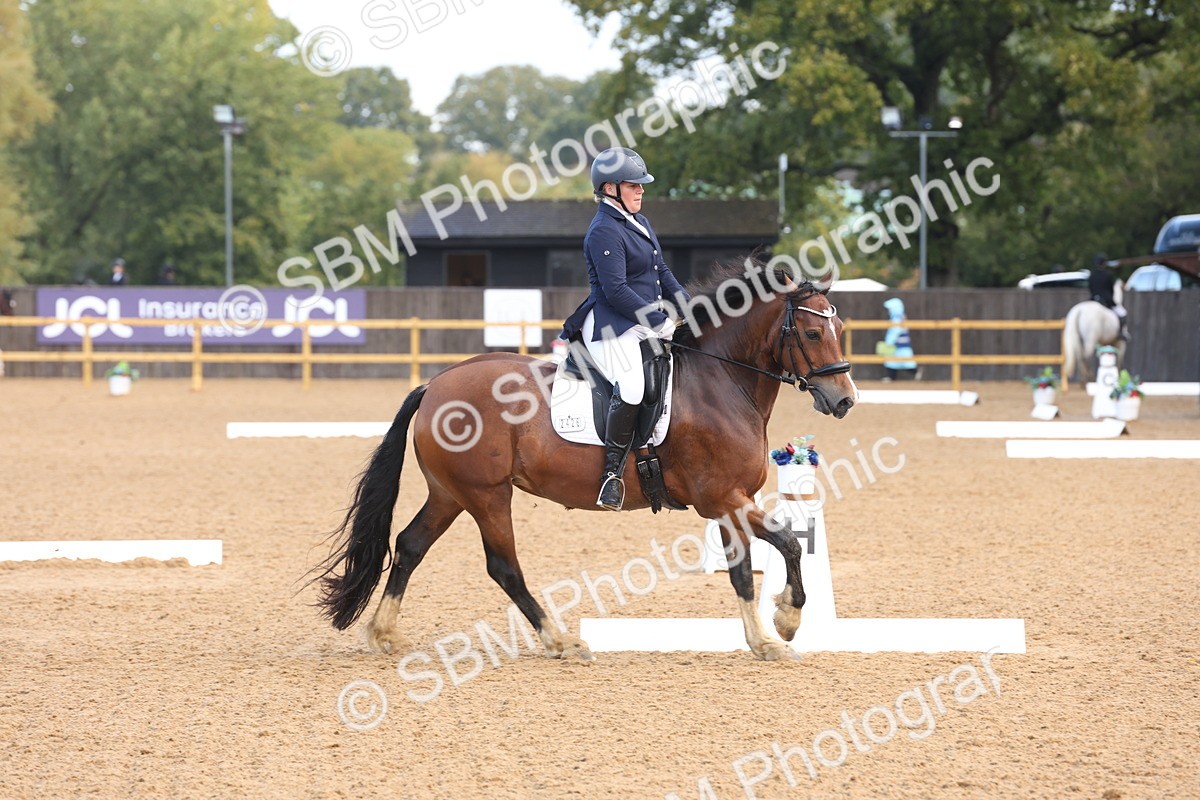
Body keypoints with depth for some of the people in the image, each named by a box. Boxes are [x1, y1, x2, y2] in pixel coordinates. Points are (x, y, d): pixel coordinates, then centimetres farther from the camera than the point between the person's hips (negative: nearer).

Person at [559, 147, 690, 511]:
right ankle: (613, 472, -22)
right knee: (631, 388, -32)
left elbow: (663, 274, 21)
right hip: (611, 327, -10)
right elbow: (616, 291, -20)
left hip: (646, 324, 10)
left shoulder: (640, 223, 17)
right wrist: (661, 321, -18)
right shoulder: (604, 231, -13)